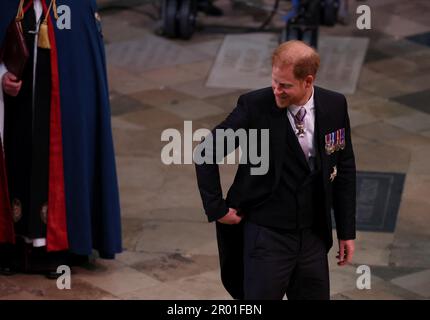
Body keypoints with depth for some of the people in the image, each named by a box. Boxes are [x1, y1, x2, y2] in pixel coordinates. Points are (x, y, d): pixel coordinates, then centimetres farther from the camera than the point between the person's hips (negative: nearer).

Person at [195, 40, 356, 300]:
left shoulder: (335, 106, -4)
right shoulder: (255, 106, -14)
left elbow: (344, 169, 6)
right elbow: (208, 153, -6)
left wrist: (347, 231, 8)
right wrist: (217, 209, -7)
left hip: (313, 238, 4)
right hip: (266, 237, -3)